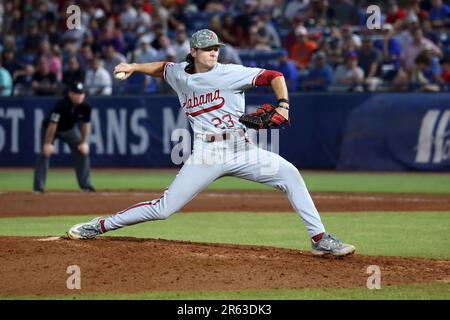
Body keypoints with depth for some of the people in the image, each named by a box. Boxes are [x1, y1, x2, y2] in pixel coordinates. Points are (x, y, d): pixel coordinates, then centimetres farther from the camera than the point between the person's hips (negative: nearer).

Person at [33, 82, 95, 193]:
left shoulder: (85, 107, -21)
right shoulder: (61, 105, -36)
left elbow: (86, 124, -7)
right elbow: (52, 124, -33)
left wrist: (84, 142, -10)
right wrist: (48, 143, -32)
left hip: (70, 129, 5)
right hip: (50, 128, -5)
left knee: (83, 151, -2)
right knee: (45, 153, -17)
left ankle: (86, 185, 9)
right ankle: (38, 187, -13)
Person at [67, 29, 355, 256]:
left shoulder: (230, 73, -3)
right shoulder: (180, 74, 8)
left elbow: (274, 76, -5)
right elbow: (163, 67, 33)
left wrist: (283, 105, -19)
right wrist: (135, 67, 19)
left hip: (240, 149, 0)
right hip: (205, 154, 1)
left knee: (289, 173, -19)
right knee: (164, 208, -4)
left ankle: (320, 239, -14)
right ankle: (100, 226, 12)